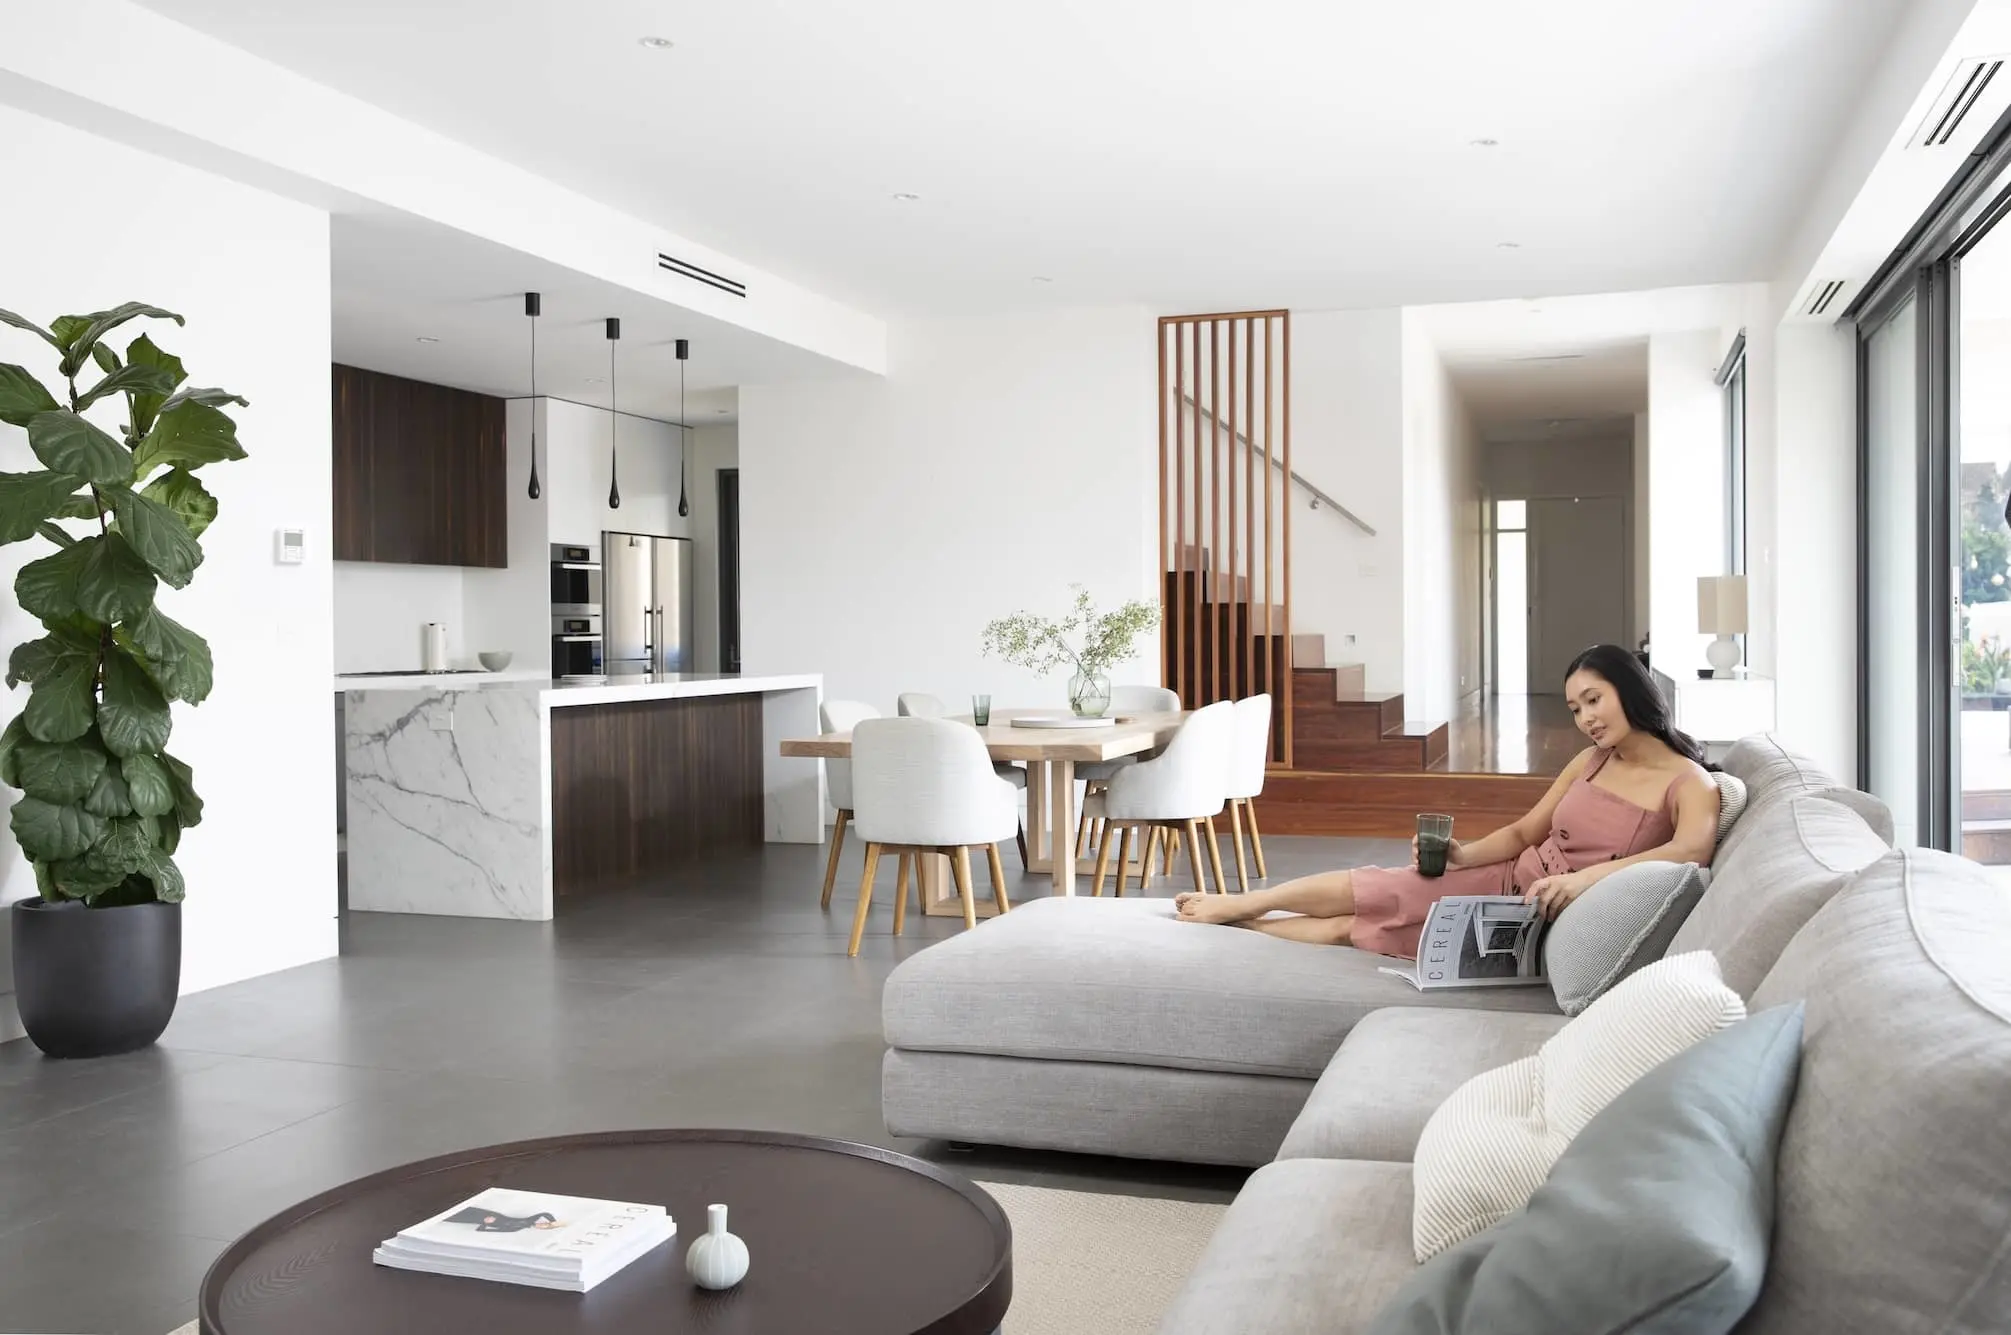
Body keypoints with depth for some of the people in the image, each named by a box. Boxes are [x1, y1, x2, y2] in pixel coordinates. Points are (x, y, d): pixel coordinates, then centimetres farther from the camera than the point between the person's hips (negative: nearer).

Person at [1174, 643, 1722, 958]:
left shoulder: (1690, 784, -11)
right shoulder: (1591, 761, 8)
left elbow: (1691, 851, -32)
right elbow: (1524, 832, 11)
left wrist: (1586, 877, -43)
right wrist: (1461, 855, -9)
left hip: (1551, 920, -5)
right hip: (1507, 881, 5)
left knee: (1366, 901, -10)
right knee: (1365, 888, -7)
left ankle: (1237, 910, 8)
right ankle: (1235, 913, 11)